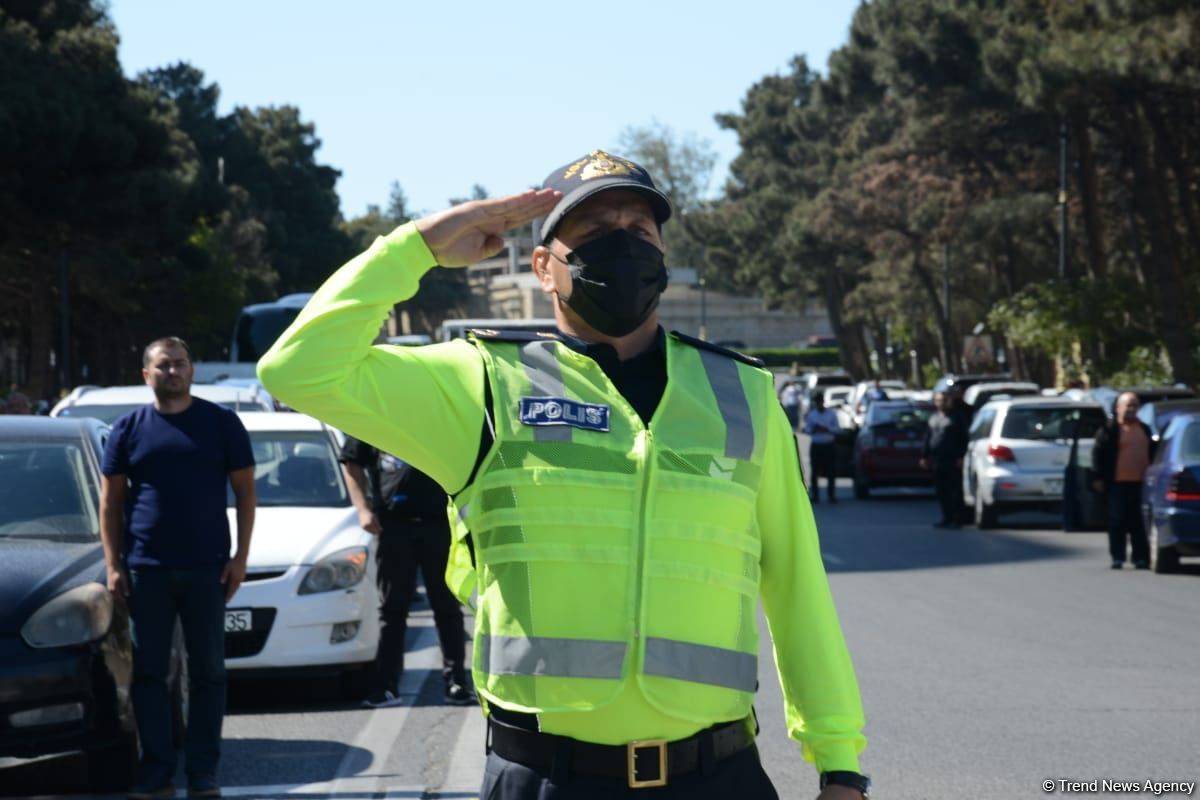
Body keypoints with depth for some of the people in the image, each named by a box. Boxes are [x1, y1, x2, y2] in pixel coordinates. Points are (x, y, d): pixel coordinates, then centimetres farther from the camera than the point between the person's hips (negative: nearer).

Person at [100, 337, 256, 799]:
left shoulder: (220, 423, 4)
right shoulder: (129, 430, 7)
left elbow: (245, 492, 5)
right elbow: (110, 502, 8)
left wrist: (241, 556, -3)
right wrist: (113, 565, 0)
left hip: (206, 569, -1)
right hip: (145, 570, 1)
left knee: (207, 671, 2)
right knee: (148, 673, 2)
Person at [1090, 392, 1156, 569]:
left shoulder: (1144, 429, 16)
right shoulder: (1109, 430, -2)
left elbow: (1152, 452, 25)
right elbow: (1098, 453, -4)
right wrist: (1098, 478, -8)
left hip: (1140, 483, 5)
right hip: (1118, 483, -5)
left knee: (1139, 524, 6)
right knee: (1118, 522, -3)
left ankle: (1141, 558, 9)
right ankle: (1117, 558, 2)